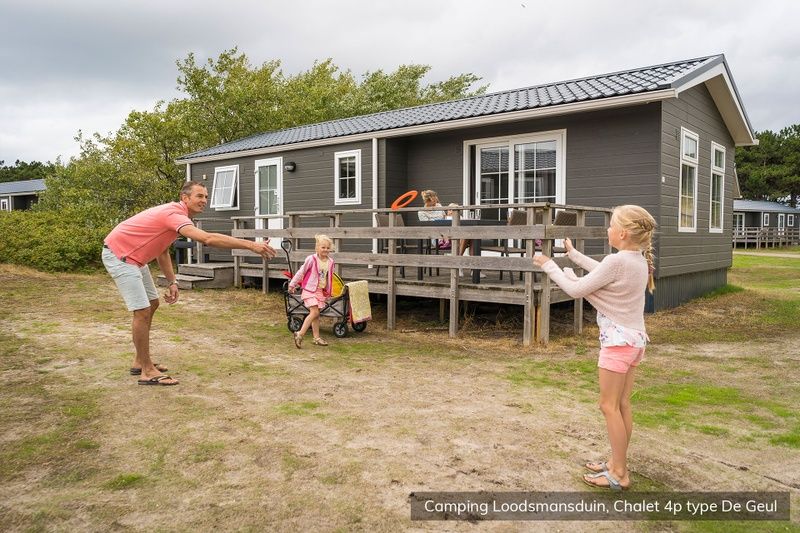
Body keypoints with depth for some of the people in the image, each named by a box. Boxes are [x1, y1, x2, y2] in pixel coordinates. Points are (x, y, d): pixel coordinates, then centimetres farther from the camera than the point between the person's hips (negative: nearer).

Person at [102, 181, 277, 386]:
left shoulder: (173, 214, 6)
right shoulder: (174, 214, -27)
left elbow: (162, 251, 13)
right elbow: (208, 239, -43)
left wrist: (172, 282, 4)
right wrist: (250, 245, -46)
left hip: (133, 257, 11)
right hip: (118, 255, -11)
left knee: (151, 304, 16)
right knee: (142, 311, -13)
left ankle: (140, 361, 26)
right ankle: (147, 371, -3)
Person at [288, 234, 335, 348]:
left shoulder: (330, 262, 3)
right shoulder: (311, 259, -13)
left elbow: (329, 277, 14)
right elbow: (301, 272, -5)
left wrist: (328, 292, 20)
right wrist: (292, 284, 3)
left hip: (321, 291, 6)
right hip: (310, 289, -5)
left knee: (316, 314, 10)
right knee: (314, 312, -15)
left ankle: (316, 338, 16)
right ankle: (300, 334, -10)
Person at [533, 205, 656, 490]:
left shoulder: (616, 261, -23)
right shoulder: (639, 260, 5)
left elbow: (576, 290, -17)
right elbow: (601, 273, 21)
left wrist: (549, 266, -5)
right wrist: (573, 253, 28)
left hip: (618, 341, -9)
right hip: (633, 339, 9)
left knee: (609, 406, 1)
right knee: (622, 405, 15)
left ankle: (619, 474, 8)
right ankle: (616, 463, 25)